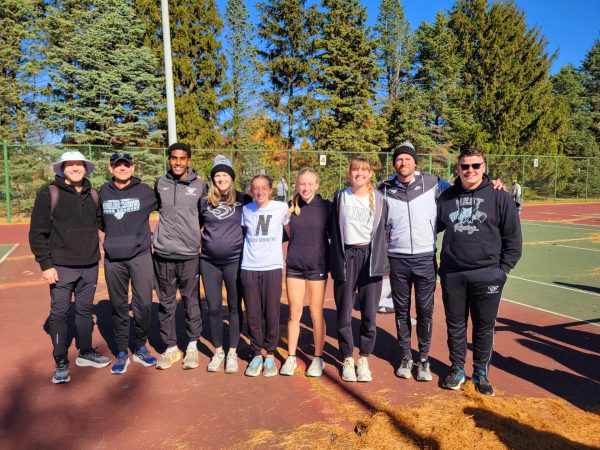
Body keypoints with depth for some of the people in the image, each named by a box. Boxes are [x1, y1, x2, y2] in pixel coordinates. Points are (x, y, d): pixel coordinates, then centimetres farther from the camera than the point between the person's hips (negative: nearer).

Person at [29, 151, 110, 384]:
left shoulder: (93, 195, 7)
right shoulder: (49, 194, -5)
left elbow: (102, 221, 17)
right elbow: (37, 233, -6)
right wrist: (46, 264, -10)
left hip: (90, 266, 4)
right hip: (62, 266, -4)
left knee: (85, 310, 15)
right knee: (59, 313, 4)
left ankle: (86, 353, 30)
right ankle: (61, 363, 17)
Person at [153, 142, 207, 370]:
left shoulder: (200, 185, 0)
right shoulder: (160, 183, 5)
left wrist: (197, 235, 2)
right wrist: (163, 234, 11)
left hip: (190, 254, -2)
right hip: (163, 253, 2)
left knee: (191, 301, 7)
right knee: (166, 303, 10)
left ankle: (192, 346, 23)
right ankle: (170, 347, 24)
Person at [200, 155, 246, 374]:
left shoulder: (242, 200, -1)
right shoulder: (205, 201, 5)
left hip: (234, 260, -2)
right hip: (208, 261, 2)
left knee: (234, 306, 7)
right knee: (213, 307, 8)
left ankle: (232, 353, 20)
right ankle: (218, 351, 24)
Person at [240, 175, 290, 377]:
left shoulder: (281, 207, 1)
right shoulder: (245, 210, 5)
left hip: (272, 267, -1)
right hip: (249, 268, 2)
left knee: (272, 315, 2)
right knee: (253, 315, 5)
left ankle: (270, 355, 21)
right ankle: (257, 354, 22)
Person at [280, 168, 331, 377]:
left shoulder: (325, 207, -4)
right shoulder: (291, 206, 2)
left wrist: (330, 261, -1)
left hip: (317, 266, -2)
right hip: (294, 266, 2)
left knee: (316, 314, 6)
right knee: (294, 313, 8)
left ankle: (318, 358, 21)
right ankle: (291, 358, 22)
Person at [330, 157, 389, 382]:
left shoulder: (379, 199, 5)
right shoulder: (340, 197, 5)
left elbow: (384, 230, 9)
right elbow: (333, 228, 8)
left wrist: (380, 258, 4)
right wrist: (335, 257, 4)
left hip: (370, 256, 0)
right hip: (346, 257, 0)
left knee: (369, 314, 2)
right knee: (344, 313, 5)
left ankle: (364, 360, 20)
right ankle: (347, 359, 21)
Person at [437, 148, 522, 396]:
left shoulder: (499, 197, -2)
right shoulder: (447, 197, 7)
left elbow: (513, 237, 1)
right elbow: (434, 225, 17)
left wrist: (504, 268, -2)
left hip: (487, 274, -2)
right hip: (452, 275, 2)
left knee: (484, 327, 10)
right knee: (455, 324, 13)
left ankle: (481, 372, 28)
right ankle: (457, 369, 30)